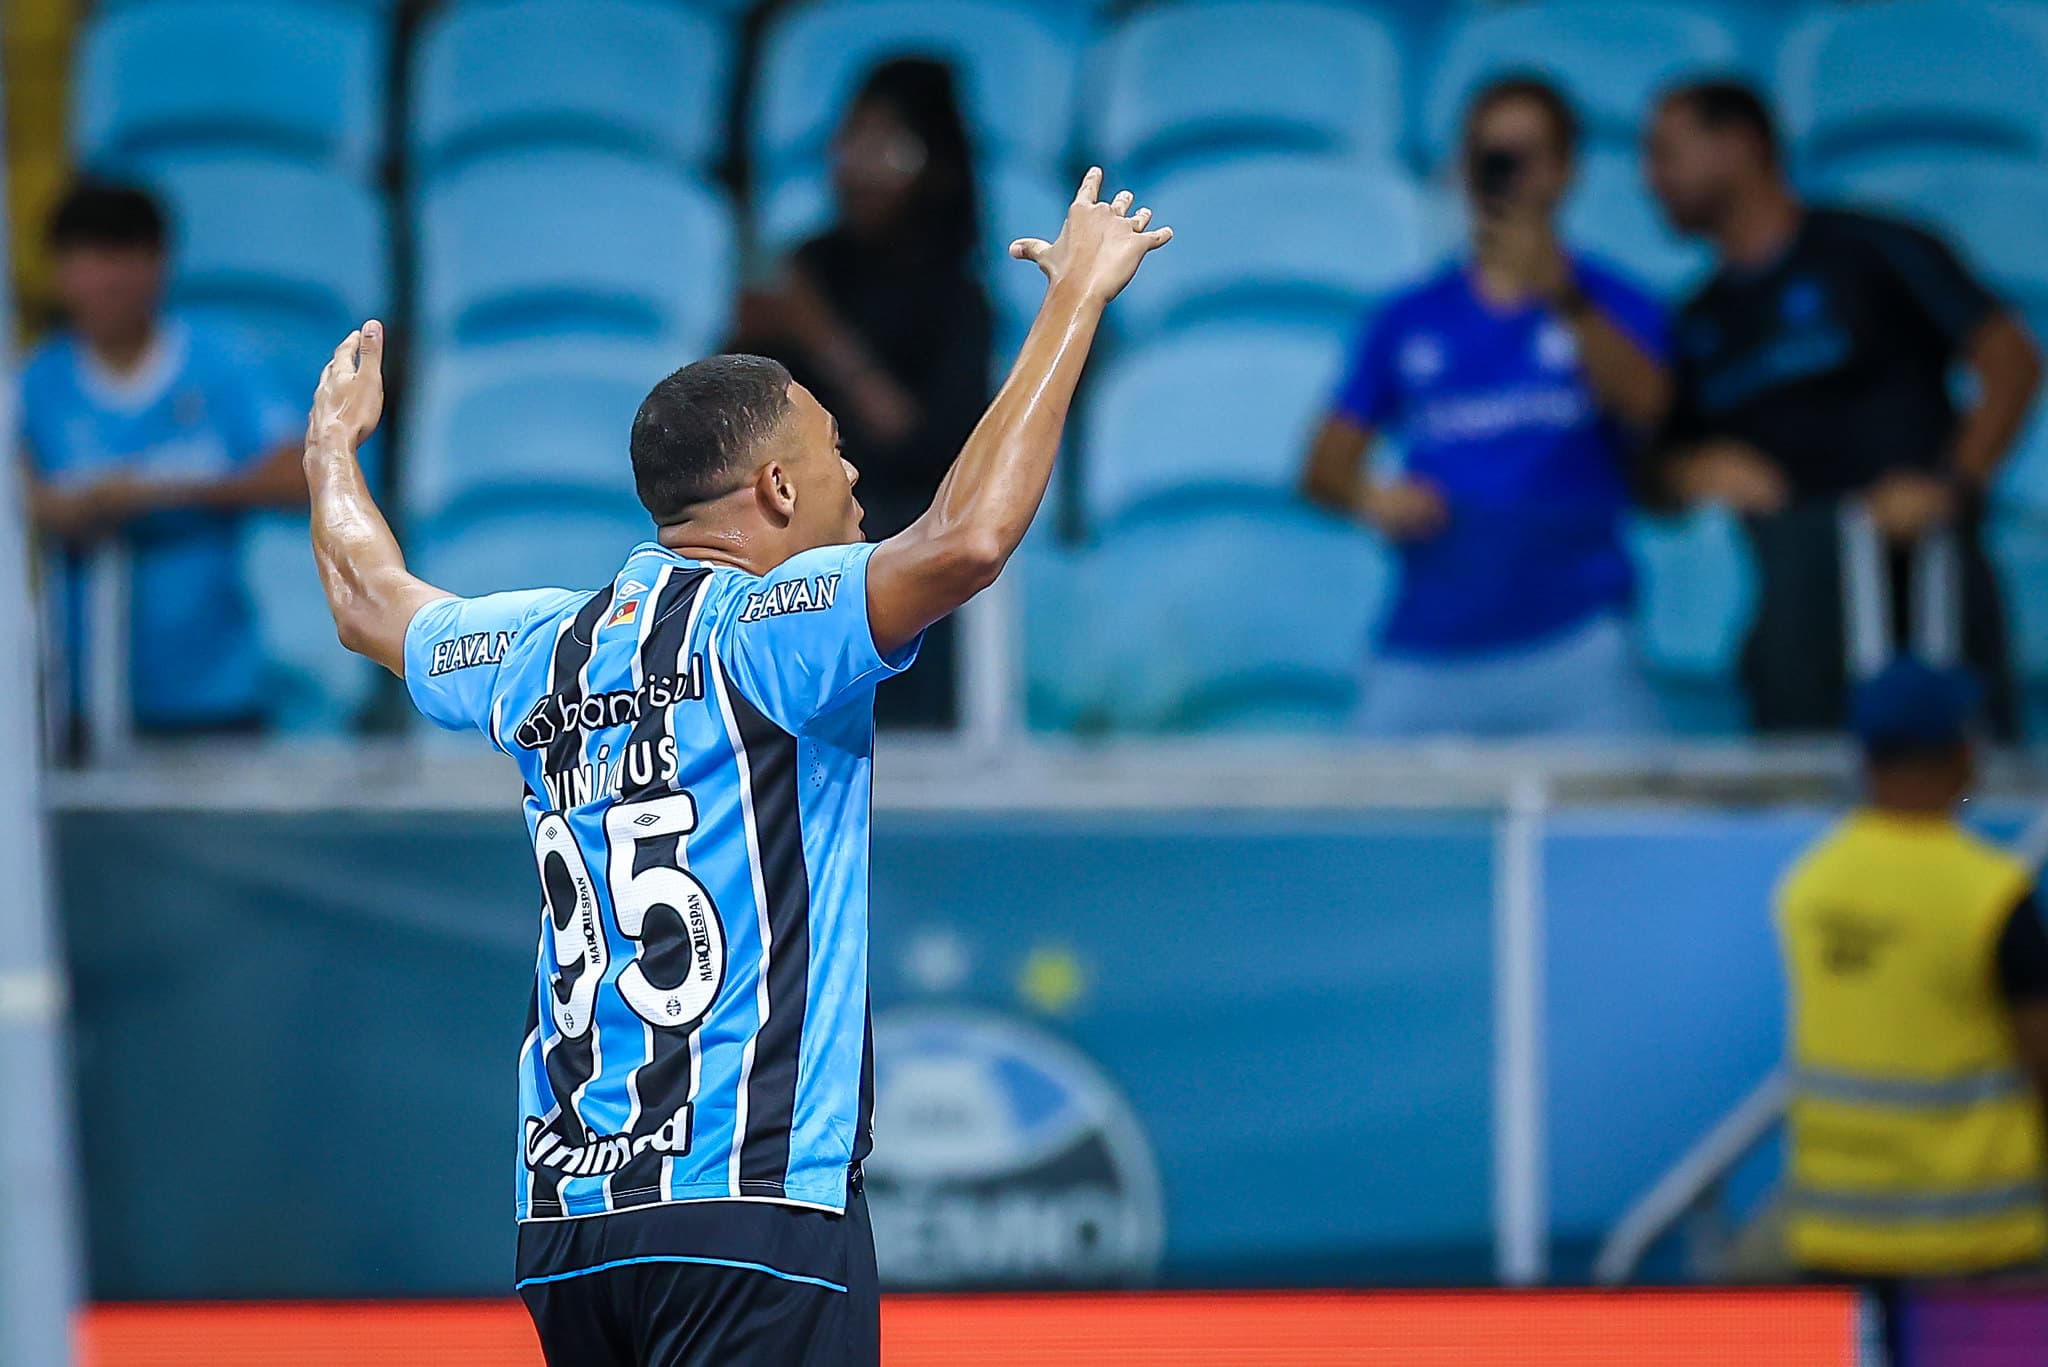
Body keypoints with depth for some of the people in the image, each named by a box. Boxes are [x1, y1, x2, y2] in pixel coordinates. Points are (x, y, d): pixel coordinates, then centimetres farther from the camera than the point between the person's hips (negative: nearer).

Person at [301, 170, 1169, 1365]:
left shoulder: (549, 650, 14)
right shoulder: (766, 628, -8)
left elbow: (370, 599, 33)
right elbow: (966, 540, -24)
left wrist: (334, 445, 54)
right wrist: (1074, 302, -16)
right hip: (752, 1203, -8)